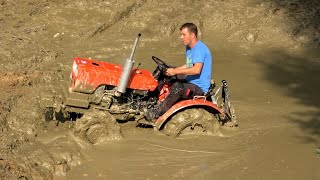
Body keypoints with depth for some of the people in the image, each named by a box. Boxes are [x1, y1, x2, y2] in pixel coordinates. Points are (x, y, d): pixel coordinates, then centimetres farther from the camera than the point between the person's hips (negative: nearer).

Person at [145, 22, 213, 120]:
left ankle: (157, 112, -25)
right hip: (191, 83, 11)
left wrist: (175, 71, -25)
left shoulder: (200, 48, -18)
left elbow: (196, 70, -30)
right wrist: (172, 70, 7)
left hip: (200, 88, -11)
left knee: (177, 87, -33)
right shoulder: (189, 48, 14)